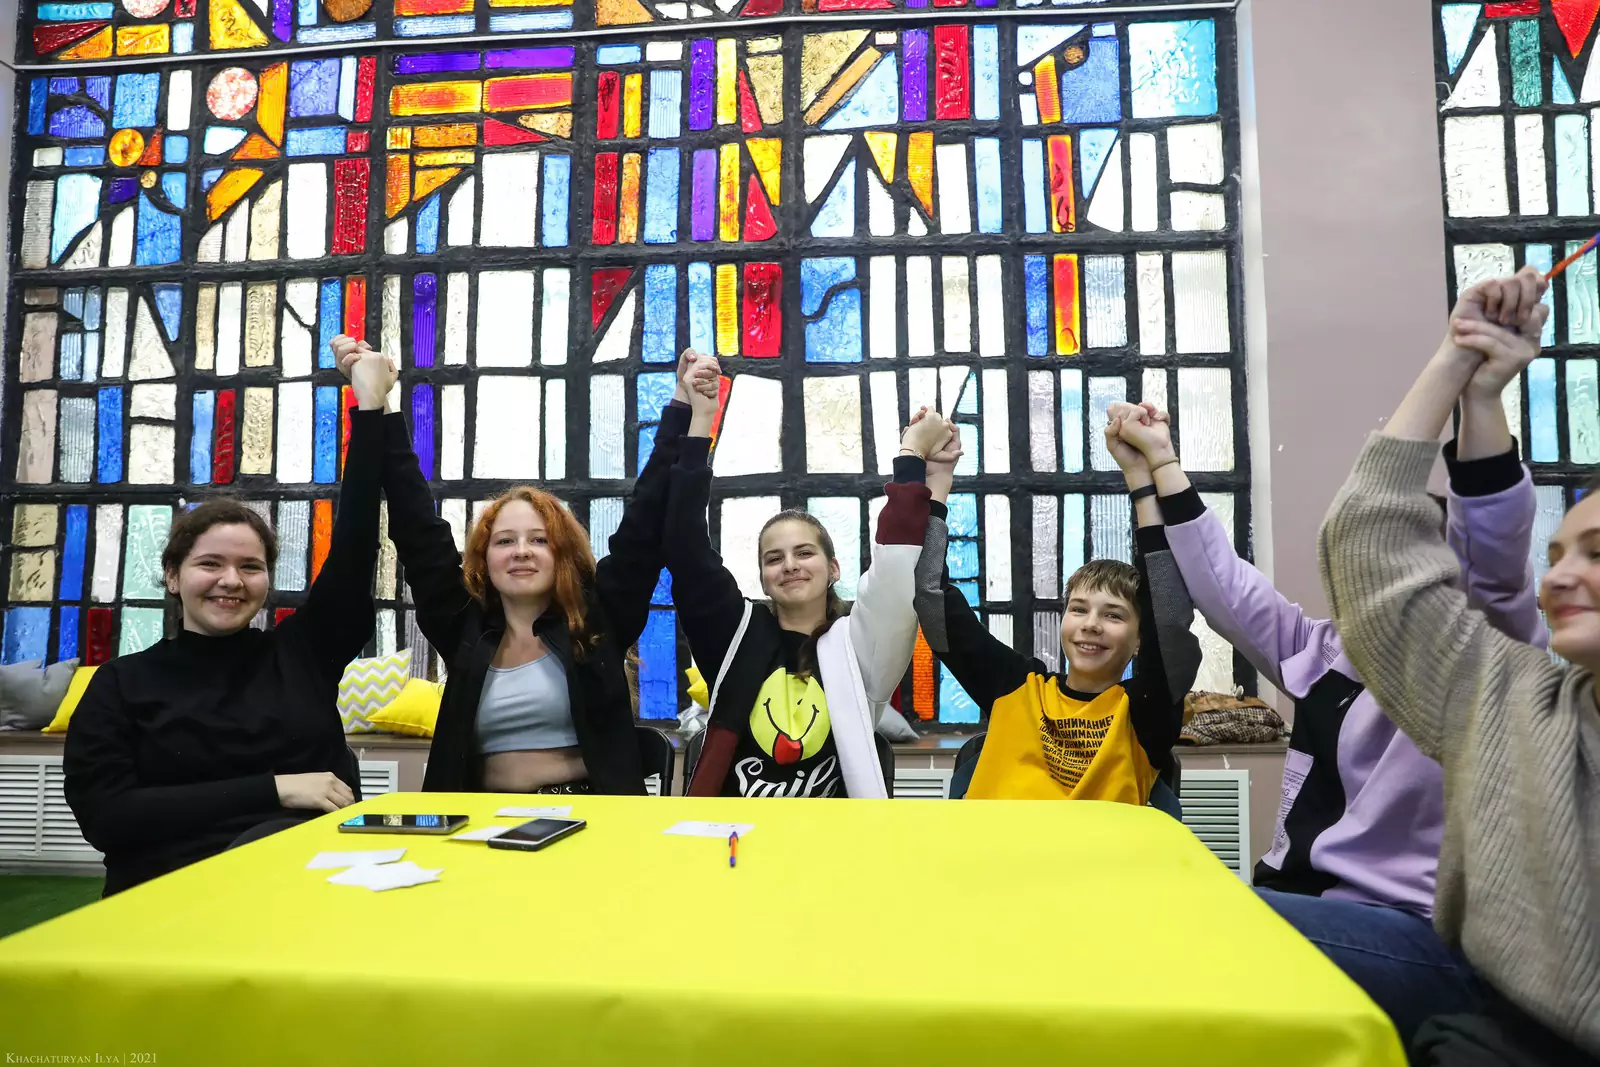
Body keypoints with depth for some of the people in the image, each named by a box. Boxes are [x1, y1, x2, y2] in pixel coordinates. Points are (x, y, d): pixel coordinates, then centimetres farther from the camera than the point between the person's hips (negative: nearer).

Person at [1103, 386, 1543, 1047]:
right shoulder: (1328, 654, 16)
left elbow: (1493, 545, -21)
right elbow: (1220, 581, 17)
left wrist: (1480, 396, -34)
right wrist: (1160, 457, 18)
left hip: (1427, 939, -7)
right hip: (1309, 908, 7)